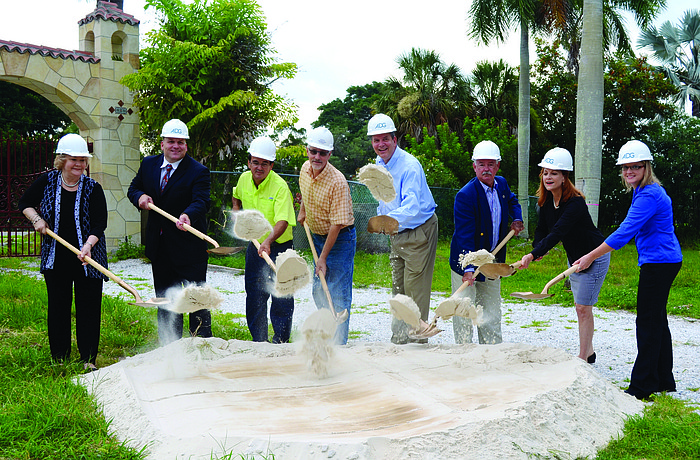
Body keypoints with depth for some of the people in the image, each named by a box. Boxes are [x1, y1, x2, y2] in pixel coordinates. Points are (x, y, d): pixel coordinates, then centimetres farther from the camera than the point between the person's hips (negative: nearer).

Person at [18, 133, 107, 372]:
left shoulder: (93, 188, -7)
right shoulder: (47, 182, -1)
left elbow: (100, 224, -10)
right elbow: (24, 203, 14)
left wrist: (88, 245, -26)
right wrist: (36, 219, -4)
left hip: (88, 258, -2)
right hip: (55, 258, 2)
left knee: (88, 307, 0)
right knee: (58, 307, 8)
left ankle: (88, 359, 11)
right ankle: (59, 358, 21)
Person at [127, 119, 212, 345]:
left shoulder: (198, 171, -11)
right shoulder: (149, 164, 7)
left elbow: (201, 201, -24)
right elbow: (133, 188, 17)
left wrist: (187, 215, -46)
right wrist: (140, 196, -7)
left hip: (189, 248, -5)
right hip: (159, 248, 6)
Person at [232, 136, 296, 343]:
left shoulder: (280, 186, -22)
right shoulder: (244, 179, -3)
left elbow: (283, 221, -33)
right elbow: (236, 196, 23)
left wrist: (269, 241, -48)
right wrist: (236, 211, 6)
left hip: (279, 247, -5)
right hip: (255, 245, 5)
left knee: (281, 296, -1)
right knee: (254, 296, 11)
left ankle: (280, 341, 14)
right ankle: (258, 341, 24)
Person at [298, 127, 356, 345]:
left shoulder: (337, 181, -27)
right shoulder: (305, 169, -5)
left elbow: (337, 224, -25)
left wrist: (323, 257, -24)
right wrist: (302, 212, 26)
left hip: (340, 239, -8)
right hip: (318, 236, 8)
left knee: (338, 294, -6)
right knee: (319, 290, 15)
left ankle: (339, 342, 4)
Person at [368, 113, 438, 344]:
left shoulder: (409, 166, -23)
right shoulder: (380, 163, 5)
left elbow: (412, 207, -36)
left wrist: (389, 220, -50)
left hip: (419, 232, -9)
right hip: (397, 234, 9)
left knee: (415, 289, -6)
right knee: (398, 288, 14)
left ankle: (417, 340, 5)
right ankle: (399, 338, 25)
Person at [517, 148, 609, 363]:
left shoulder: (575, 203, -30)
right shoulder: (546, 200, -5)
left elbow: (557, 233, -40)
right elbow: (542, 228, 3)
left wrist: (533, 255, -49)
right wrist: (537, 248, -18)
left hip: (594, 258, -8)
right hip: (574, 257, 8)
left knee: (583, 308, -6)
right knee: (580, 307, 14)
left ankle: (582, 358, 3)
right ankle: (588, 352, 27)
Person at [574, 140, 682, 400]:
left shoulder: (649, 195, -19)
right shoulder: (646, 192, 14)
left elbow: (625, 233, -24)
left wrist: (591, 256, -21)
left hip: (658, 265, -10)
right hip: (663, 262, 10)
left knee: (648, 322, -5)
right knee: (657, 320, 15)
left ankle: (642, 386, 2)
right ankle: (664, 381, 24)